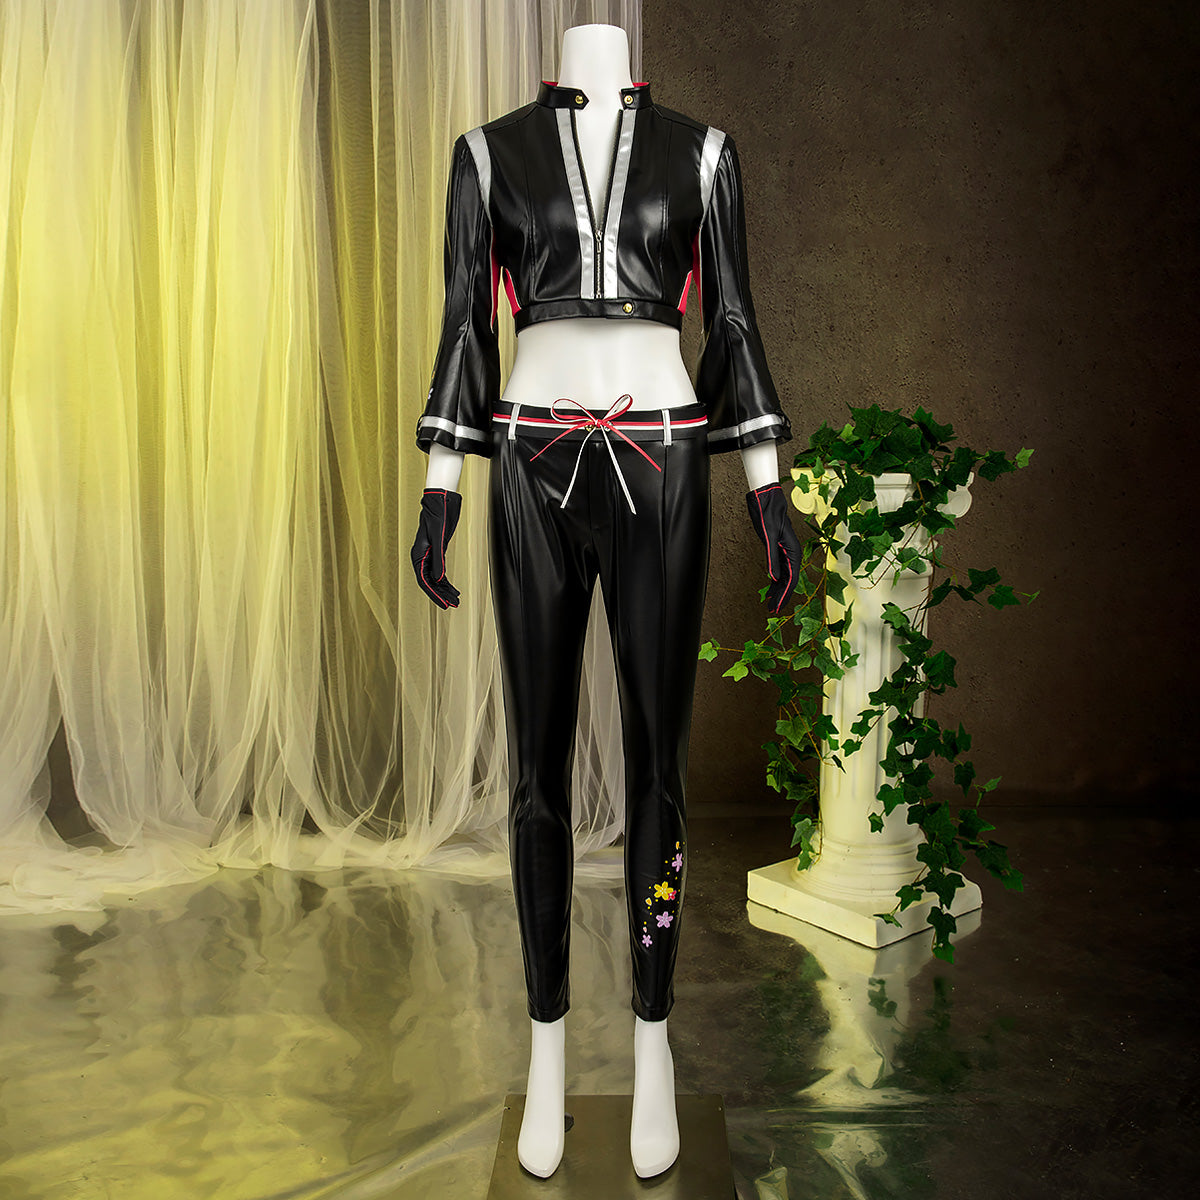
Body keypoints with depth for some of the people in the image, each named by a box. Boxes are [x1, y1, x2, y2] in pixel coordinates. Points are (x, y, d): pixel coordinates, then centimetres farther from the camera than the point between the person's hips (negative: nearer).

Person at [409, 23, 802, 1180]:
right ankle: (547, 1049, 21)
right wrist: (438, 486, 0)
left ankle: (652, 1048, 20)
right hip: (534, 472, 0)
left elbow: (735, 321, 10)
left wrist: (769, 486, 3)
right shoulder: (487, 151, 13)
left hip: (660, 471, 0)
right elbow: (462, 324, 8)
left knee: (656, 756, 1)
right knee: (538, 764, 3)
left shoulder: (702, 150, 13)